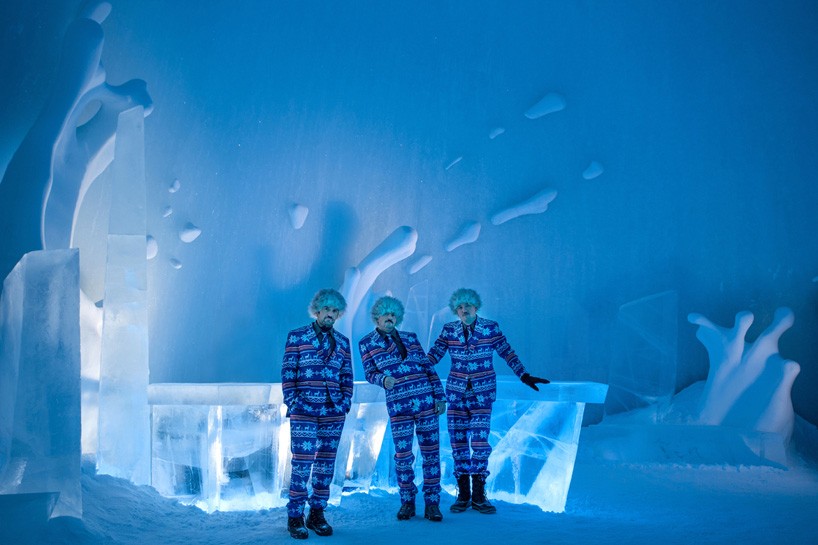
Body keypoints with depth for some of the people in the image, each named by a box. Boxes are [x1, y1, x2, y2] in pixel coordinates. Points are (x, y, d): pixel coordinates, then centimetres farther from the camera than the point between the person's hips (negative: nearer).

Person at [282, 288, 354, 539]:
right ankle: (295, 516, 3)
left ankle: (317, 515, 16)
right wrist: (292, 401, -6)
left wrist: (345, 402, 4)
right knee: (302, 462, -7)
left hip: (334, 412, 4)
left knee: (326, 463, 6)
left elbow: (347, 376, 15)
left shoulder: (342, 342, 13)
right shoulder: (297, 336, 4)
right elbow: (287, 372, 1)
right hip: (304, 411, -4)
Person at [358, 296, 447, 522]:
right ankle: (407, 502, 18)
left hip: (426, 401, 2)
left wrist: (439, 396, 4)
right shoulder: (366, 343, 7)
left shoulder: (410, 337, 12)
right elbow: (369, 372, 7)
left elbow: (428, 367, 11)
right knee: (403, 455, -2)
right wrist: (383, 380, -16)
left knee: (431, 452, 2)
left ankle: (432, 503, 12)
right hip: (398, 405, -2)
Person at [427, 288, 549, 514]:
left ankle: (478, 496, 4)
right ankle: (462, 495, 13)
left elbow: (507, 353, 2)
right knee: (458, 442, 1)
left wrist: (525, 376, 0)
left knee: (479, 442, -9)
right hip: (457, 392, 2)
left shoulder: (491, 328, -3)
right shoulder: (449, 330, 0)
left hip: (482, 393, -1)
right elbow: (434, 354, 1)